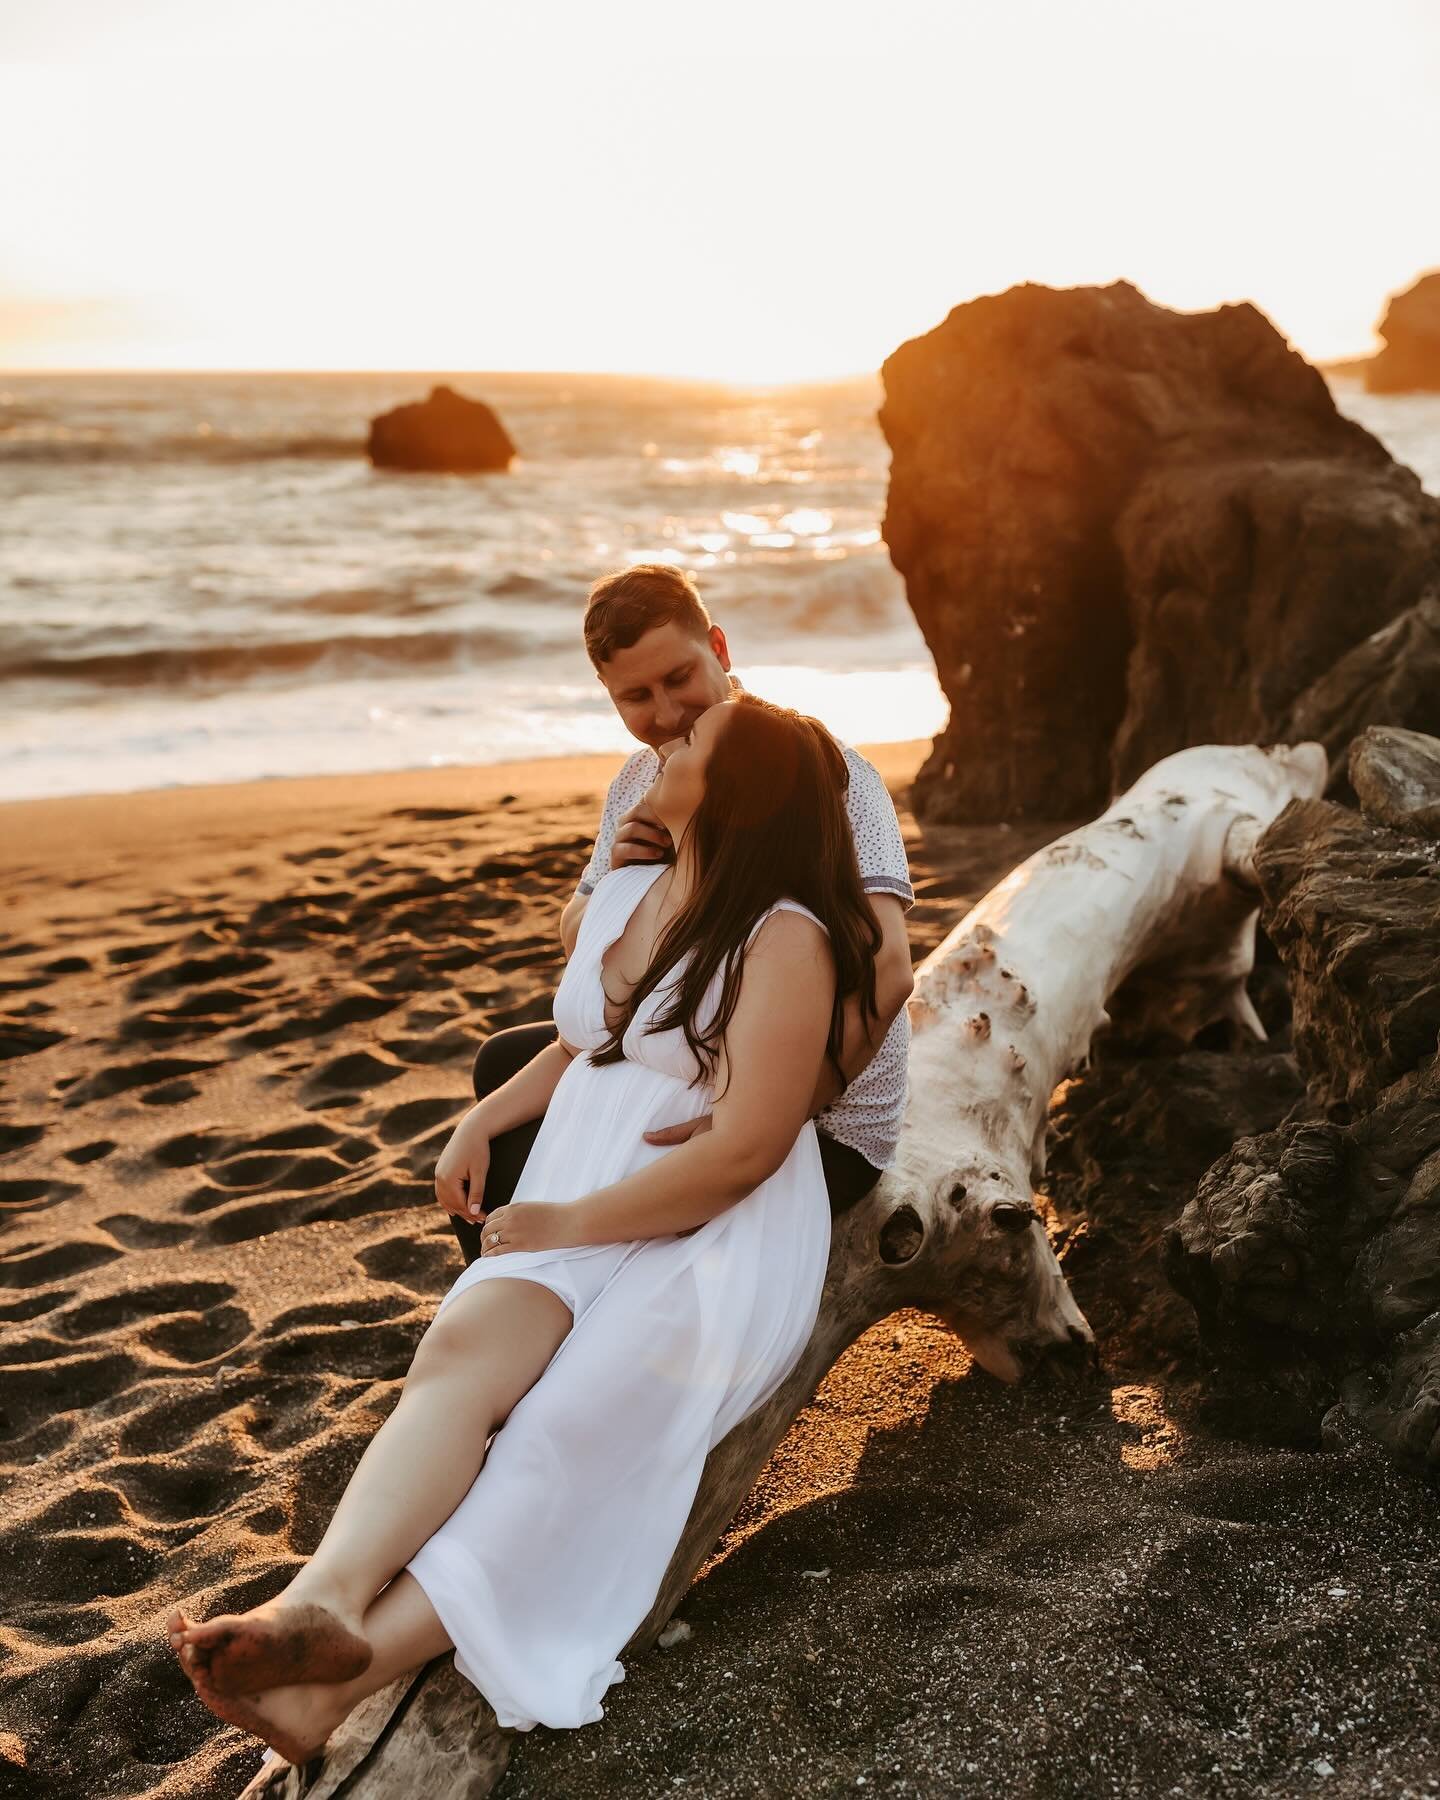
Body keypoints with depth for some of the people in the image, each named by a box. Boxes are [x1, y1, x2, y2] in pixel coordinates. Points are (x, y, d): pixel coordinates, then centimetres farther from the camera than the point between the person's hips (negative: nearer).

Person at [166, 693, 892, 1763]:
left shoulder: (785, 941, -11)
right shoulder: (621, 897, 16)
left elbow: (744, 1152, -18)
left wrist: (568, 1221, -13)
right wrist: (486, 1120, 17)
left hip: (721, 1244, -6)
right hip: (574, 1217, 6)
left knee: (577, 1430, -29)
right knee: (464, 1344, -25)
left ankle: (346, 1677, -38)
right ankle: (325, 1600, -46)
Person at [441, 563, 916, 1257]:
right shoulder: (639, 784, 4)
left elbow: (886, 971, -35)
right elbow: (577, 943, 9)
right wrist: (616, 881, -16)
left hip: (822, 1120, -8)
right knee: (507, 1063, 16)